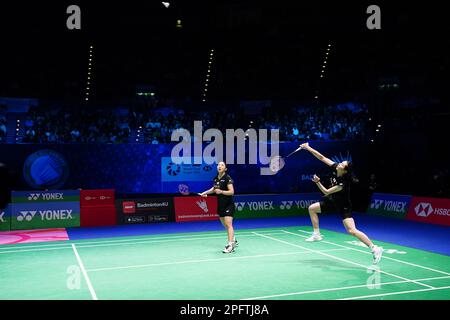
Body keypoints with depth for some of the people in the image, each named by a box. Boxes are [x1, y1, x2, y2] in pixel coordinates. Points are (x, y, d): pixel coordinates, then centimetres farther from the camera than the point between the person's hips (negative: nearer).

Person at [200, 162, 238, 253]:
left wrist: (221, 191, -31)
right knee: (225, 225, 15)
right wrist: (205, 192, 18)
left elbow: (231, 191, -20)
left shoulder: (227, 178, -14)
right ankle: (233, 241, 33)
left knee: (228, 224, -15)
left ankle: (230, 245, -19)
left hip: (228, 205, -7)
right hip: (220, 205, 7)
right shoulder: (216, 178, 6)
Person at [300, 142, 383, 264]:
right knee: (312, 208, 9)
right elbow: (321, 157, -13)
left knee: (352, 231, -20)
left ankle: (375, 249, -14)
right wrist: (308, 148, -16)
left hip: (343, 205, -8)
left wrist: (317, 182, -36)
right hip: (333, 201, 8)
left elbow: (326, 192, -27)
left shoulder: (343, 183, -34)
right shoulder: (335, 168, -16)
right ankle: (317, 235, 20)